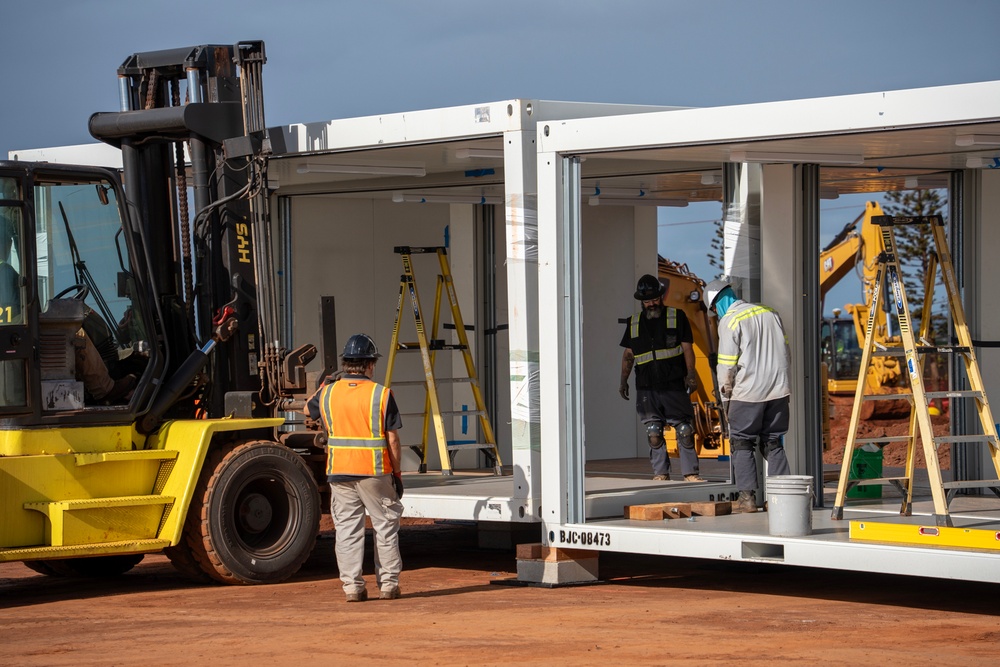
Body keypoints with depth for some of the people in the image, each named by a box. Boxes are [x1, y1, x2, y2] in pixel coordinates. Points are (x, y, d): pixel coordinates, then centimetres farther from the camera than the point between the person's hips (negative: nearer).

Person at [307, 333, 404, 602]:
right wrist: (397, 472, 3)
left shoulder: (327, 393, 2)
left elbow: (309, 410, 25)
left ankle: (352, 586, 5)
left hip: (339, 472, 3)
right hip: (375, 472, -2)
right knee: (385, 526, 9)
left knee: (347, 528, 8)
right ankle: (388, 584, 11)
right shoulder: (382, 394, -8)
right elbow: (392, 439, -7)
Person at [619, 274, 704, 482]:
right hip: (647, 389, 2)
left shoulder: (677, 317, 6)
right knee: (654, 433, 0)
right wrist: (623, 380, 10)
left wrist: (690, 373, -11)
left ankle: (690, 473, 0)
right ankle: (660, 473, 9)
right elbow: (628, 354, 19)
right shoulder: (634, 323, 14)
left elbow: (687, 348, 3)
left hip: (674, 386, -2)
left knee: (685, 430, -7)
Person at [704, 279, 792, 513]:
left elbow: (727, 364, -8)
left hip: (748, 392, -6)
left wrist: (726, 397, 2)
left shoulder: (729, 321, -7)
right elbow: (786, 352, 15)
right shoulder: (770, 313, 12)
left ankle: (747, 496, -2)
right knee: (773, 443, 12)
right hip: (778, 390, 6)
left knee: (742, 443, 5)